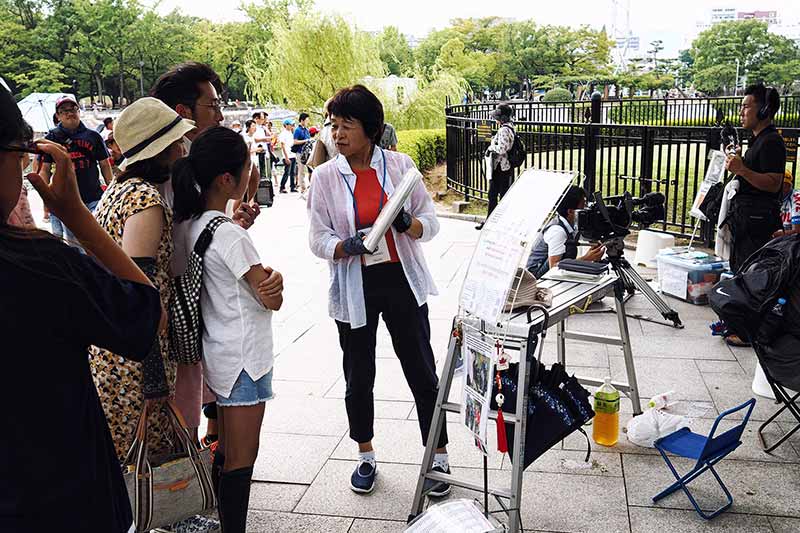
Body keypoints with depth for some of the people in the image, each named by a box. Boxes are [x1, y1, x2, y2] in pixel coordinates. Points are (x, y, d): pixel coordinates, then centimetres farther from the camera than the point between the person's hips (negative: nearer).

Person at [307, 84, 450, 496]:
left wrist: (407, 224, -22)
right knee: (358, 376, 12)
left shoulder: (400, 165, -2)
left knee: (422, 371, 5)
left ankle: (439, 458, 22)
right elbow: (318, 238, -3)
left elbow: (430, 223, 0)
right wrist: (347, 246, -24)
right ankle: (365, 457, 34)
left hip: (402, 280, 0)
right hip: (354, 287, 1)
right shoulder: (326, 176, -2)